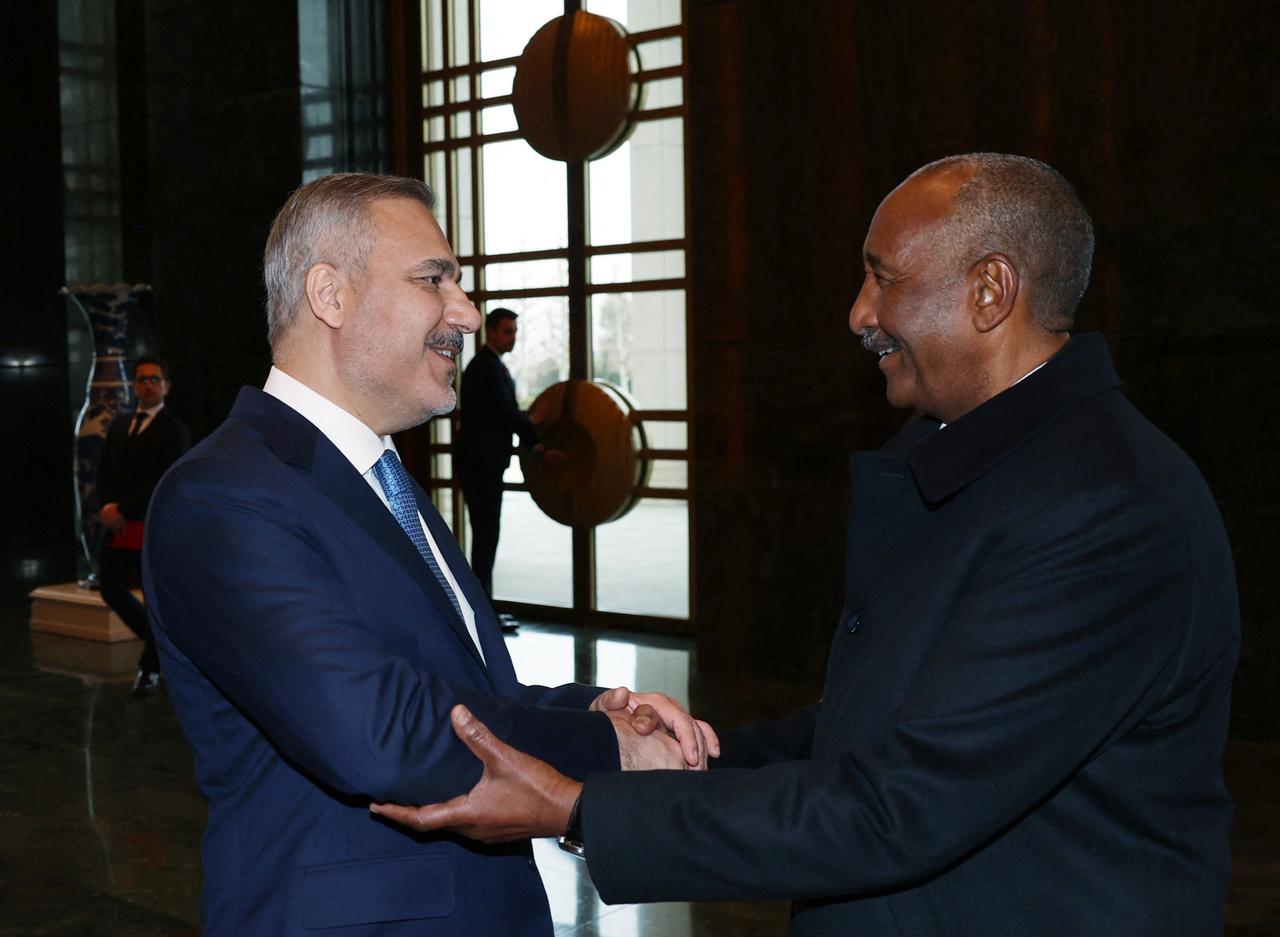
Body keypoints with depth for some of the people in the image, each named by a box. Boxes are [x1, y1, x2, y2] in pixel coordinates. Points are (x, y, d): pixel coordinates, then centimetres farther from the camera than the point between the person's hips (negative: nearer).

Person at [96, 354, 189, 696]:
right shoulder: (118, 424, 14)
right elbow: (105, 472, 13)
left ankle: (150, 669, 14)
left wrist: (122, 508, -17)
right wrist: (112, 509, -5)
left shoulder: (175, 431, -6)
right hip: (120, 526, 6)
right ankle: (161, 641, 27)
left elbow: (164, 483, -14)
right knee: (112, 589, 5)